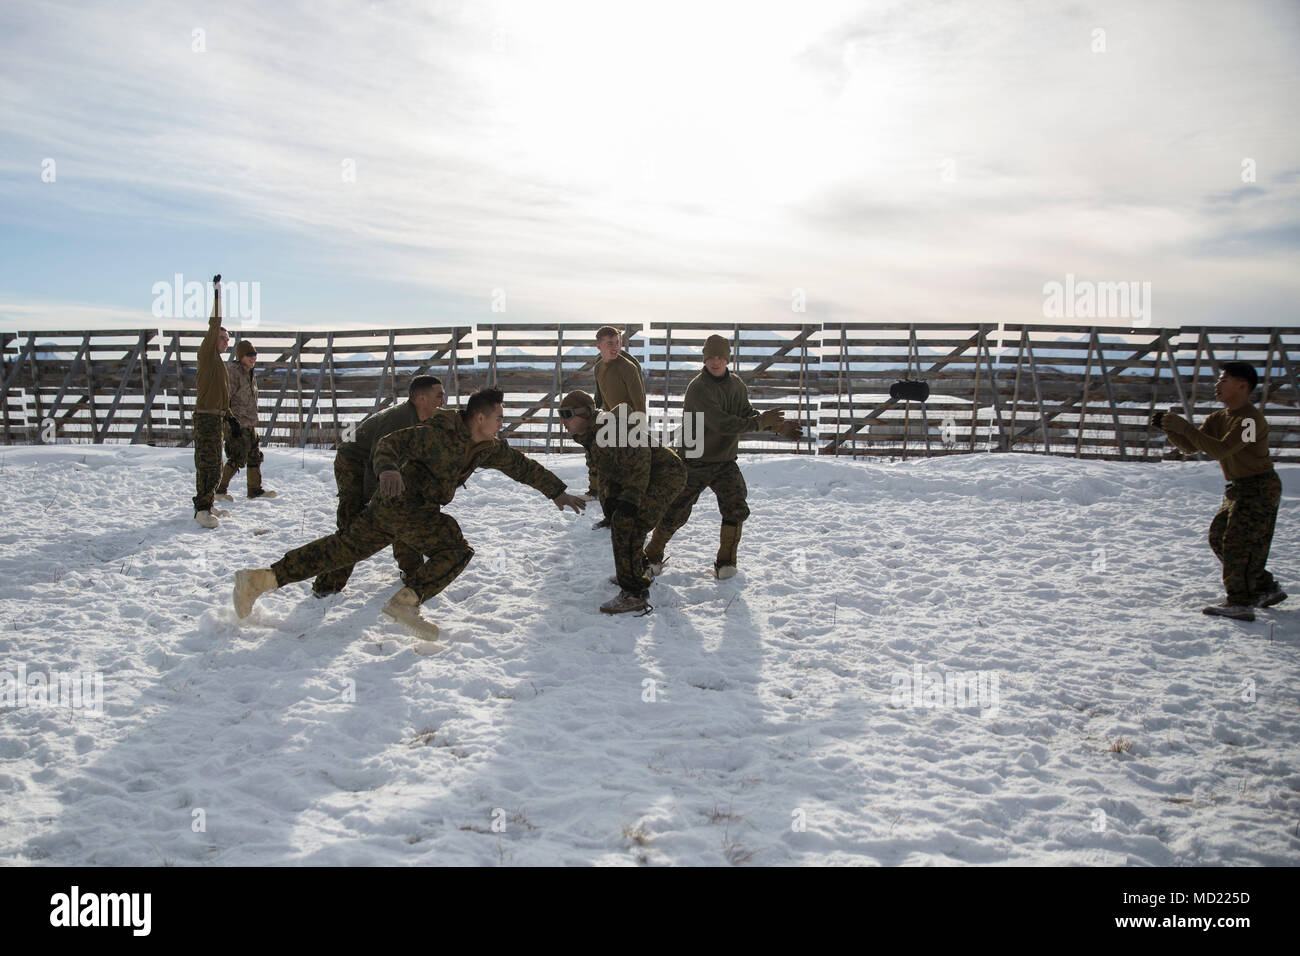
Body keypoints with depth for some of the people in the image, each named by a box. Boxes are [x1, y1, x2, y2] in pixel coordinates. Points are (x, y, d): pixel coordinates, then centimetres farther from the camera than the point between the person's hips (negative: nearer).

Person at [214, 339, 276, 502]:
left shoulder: (249, 373, 14)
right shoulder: (232, 372, -15)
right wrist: (231, 420, -25)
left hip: (249, 424, 10)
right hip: (236, 424, -10)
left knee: (255, 455, 13)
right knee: (238, 458, -9)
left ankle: (255, 489, 22)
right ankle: (219, 489, 2)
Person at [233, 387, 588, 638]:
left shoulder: (487, 448, 8)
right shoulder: (438, 434, -16)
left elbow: (521, 465, 17)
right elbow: (390, 443, -20)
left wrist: (557, 492, 19)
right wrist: (388, 469, -41)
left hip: (389, 511, 8)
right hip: (404, 505, -8)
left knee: (341, 548, 9)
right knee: (456, 550, -13)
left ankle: (260, 579, 11)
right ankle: (405, 602, -22)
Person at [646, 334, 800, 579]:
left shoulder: (736, 384, 5)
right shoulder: (698, 388, -20)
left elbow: (747, 414, 12)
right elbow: (721, 423, -27)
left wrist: (778, 427, -2)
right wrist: (760, 422, -22)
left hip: (725, 461, 5)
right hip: (695, 462, -5)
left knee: (736, 509, -9)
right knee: (675, 513, 0)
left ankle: (725, 562, 8)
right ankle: (653, 556, 21)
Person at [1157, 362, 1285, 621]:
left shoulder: (1251, 419, -20)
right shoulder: (1219, 418, 8)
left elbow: (1221, 450, -30)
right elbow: (1191, 446, 5)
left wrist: (1185, 427, -30)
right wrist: (1170, 428, -11)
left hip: (1259, 488, -10)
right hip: (1238, 488, 10)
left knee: (1237, 544, -12)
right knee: (1219, 538, 13)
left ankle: (1239, 603, -7)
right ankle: (1266, 589, 23)